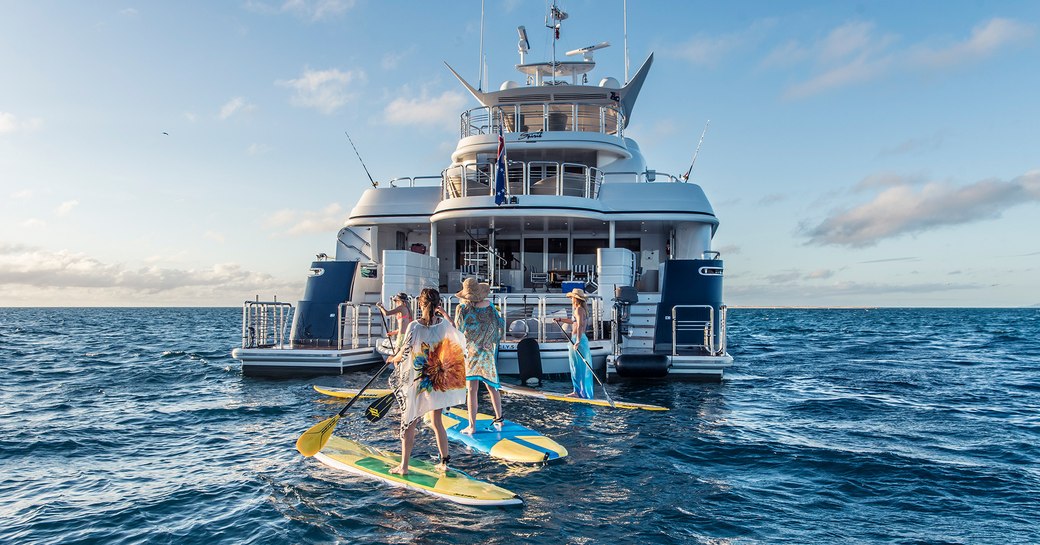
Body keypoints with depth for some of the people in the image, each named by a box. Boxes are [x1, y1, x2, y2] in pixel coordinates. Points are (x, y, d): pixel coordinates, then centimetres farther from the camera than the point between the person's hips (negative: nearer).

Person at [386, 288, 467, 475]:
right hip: (438, 381, 3)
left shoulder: (414, 326, -15)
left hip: (416, 382, -3)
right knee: (436, 421, 16)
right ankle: (444, 461, 20)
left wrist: (394, 358, 14)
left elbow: (404, 352, -8)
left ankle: (404, 466, 12)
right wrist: (446, 315, 21)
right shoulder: (444, 324, -5)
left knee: (409, 423, 8)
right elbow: (458, 338, 15)